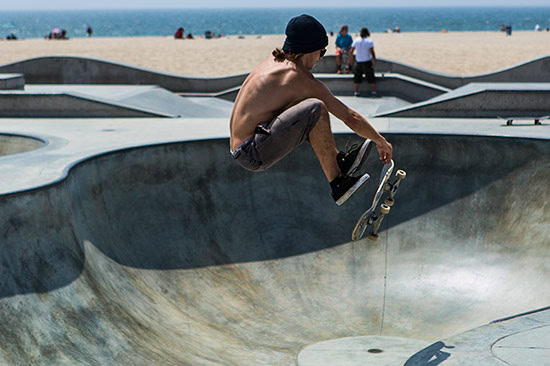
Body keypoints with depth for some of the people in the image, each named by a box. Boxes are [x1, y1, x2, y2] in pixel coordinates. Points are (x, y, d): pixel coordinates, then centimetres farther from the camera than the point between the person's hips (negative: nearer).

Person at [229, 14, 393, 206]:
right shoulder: (303, 80, -12)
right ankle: (338, 185, -14)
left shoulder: (272, 61, 11)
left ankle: (339, 161, 22)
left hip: (238, 150, 9)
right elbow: (350, 117, -5)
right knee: (315, 108, -21)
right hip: (255, 155, -9)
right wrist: (381, 142, 8)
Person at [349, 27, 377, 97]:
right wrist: (374, 62, -13)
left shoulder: (356, 40, -1)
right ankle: (373, 91, 2)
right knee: (371, 78, 6)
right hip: (367, 62, -2)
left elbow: (351, 51, 1)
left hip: (358, 62, 3)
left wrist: (349, 60, 11)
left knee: (357, 78, 11)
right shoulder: (369, 41, -9)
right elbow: (372, 52, -16)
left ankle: (356, 92, 8)